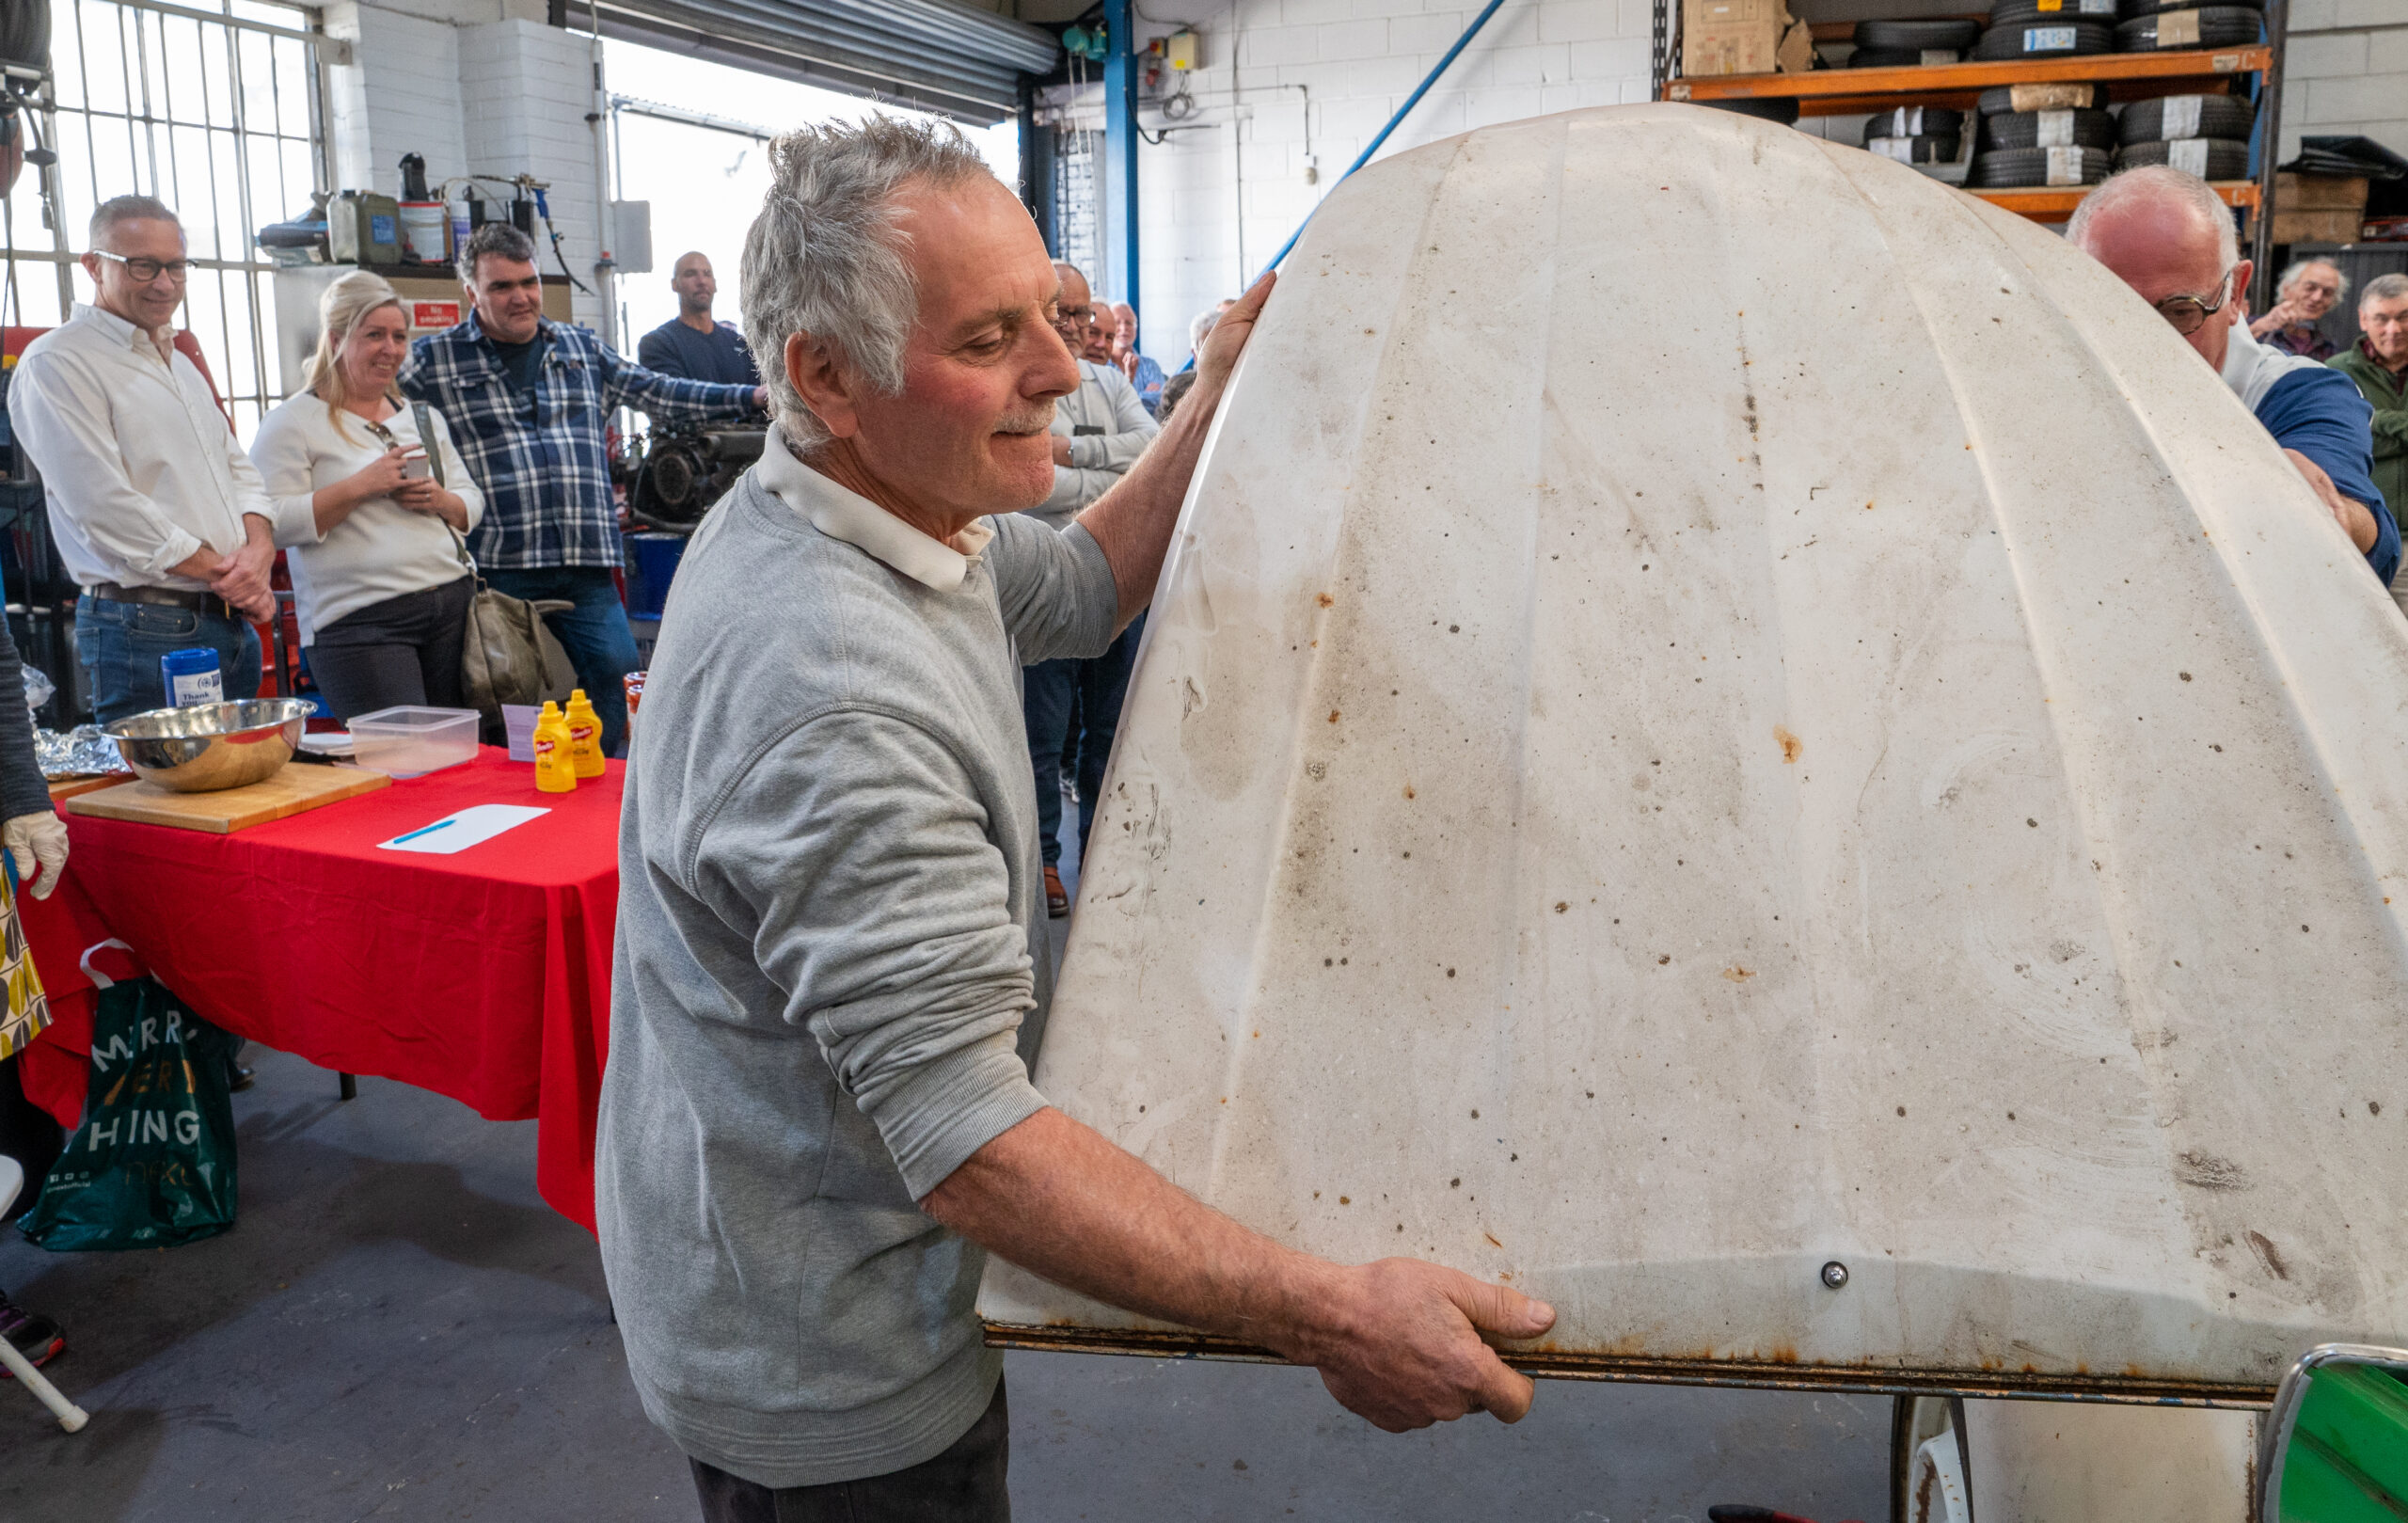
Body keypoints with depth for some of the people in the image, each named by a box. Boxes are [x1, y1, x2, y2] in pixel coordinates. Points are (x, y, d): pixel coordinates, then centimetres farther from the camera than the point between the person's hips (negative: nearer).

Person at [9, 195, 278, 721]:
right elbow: (104, 507, -15)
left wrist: (259, 548, -3)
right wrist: (219, 572, -12)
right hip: (145, 631, -8)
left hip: (235, 624, 8)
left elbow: (237, 466, 19)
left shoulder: (182, 364, 21)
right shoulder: (57, 363, -6)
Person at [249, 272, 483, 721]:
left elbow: (472, 504, 20)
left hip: (453, 605, 6)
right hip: (360, 620, -5)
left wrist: (440, 500, -3)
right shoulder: (293, 422, 0)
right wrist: (361, 486, -15)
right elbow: (272, 523, -10)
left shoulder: (423, 417, 19)